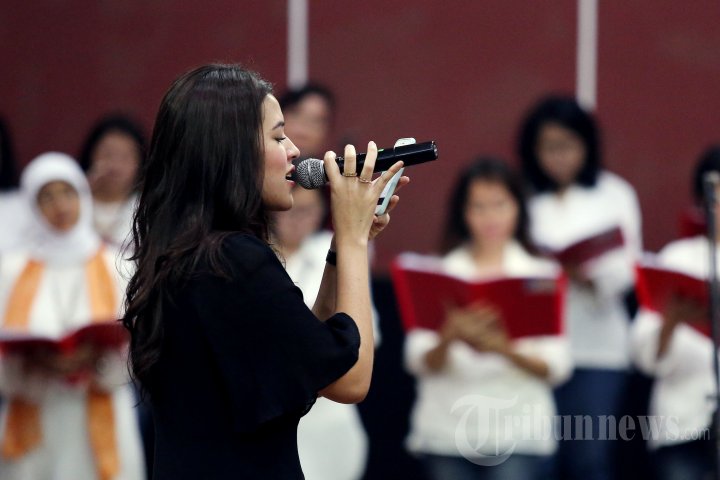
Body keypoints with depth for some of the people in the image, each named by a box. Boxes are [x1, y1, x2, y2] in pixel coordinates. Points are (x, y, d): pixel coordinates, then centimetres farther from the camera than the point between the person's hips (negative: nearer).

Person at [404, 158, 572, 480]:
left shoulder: (541, 275, 5)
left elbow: (557, 366, -2)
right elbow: (419, 362, -1)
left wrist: (504, 348, -20)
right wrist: (450, 339, -23)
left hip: (519, 438, -1)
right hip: (448, 433, 1)